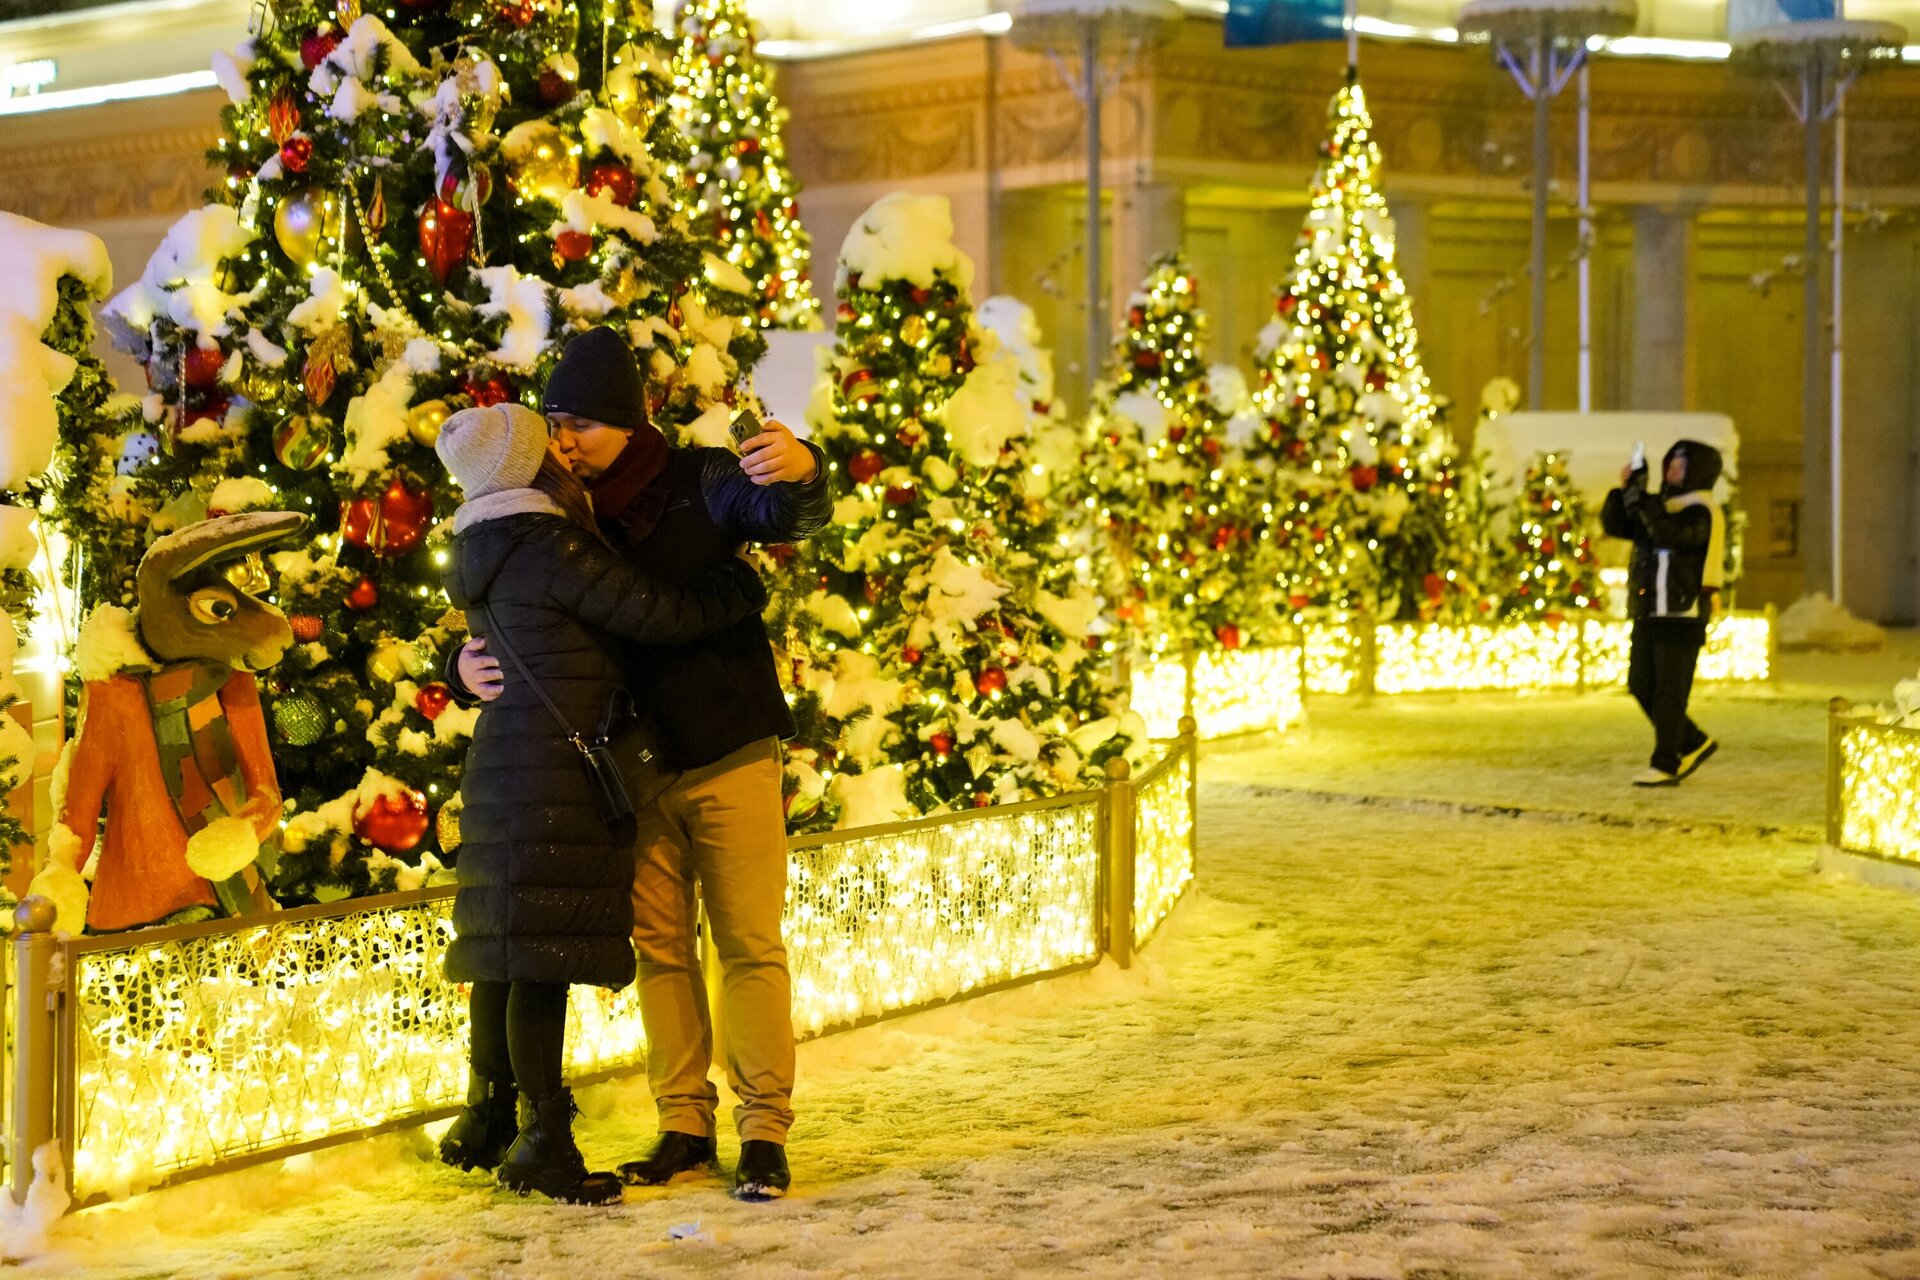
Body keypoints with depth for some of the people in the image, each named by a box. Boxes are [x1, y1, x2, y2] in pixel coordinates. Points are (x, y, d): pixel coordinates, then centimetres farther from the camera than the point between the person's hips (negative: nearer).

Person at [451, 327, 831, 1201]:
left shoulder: (699, 484, -8)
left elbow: (787, 516, -25)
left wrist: (803, 473, -48)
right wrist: (467, 668, -12)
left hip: (730, 754, -4)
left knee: (749, 942, -1)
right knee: (659, 946, 8)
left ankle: (765, 1131, 4)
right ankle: (684, 1127, 17)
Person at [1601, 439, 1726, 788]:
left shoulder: (1701, 511, -9)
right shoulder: (1661, 506, 17)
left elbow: (1669, 533, -27)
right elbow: (1613, 524, 15)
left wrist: (1640, 496, -23)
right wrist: (1623, 490, 2)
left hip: (1682, 615, -9)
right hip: (1649, 614, 9)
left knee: (1669, 691, -6)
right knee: (1642, 685, 11)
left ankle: (1665, 765, -1)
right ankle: (1694, 744, 24)